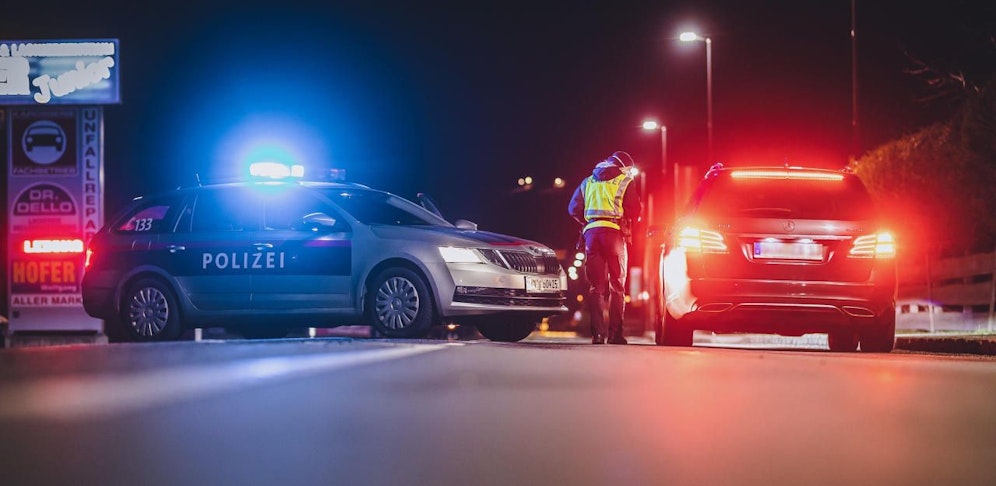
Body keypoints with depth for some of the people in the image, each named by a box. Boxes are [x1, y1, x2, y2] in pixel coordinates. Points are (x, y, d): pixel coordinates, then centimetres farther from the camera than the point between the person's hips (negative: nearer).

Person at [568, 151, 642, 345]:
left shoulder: (588, 182, 20)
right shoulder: (624, 182, 7)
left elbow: (574, 209, 14)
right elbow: (636, 210, 0)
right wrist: (627, 223, 19)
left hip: (591, 232, 3)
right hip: (614, 232, -3)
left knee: (596, 286, 4)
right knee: (617, 286, 3)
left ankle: (597, 334, -4)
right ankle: (615, 334, -3)